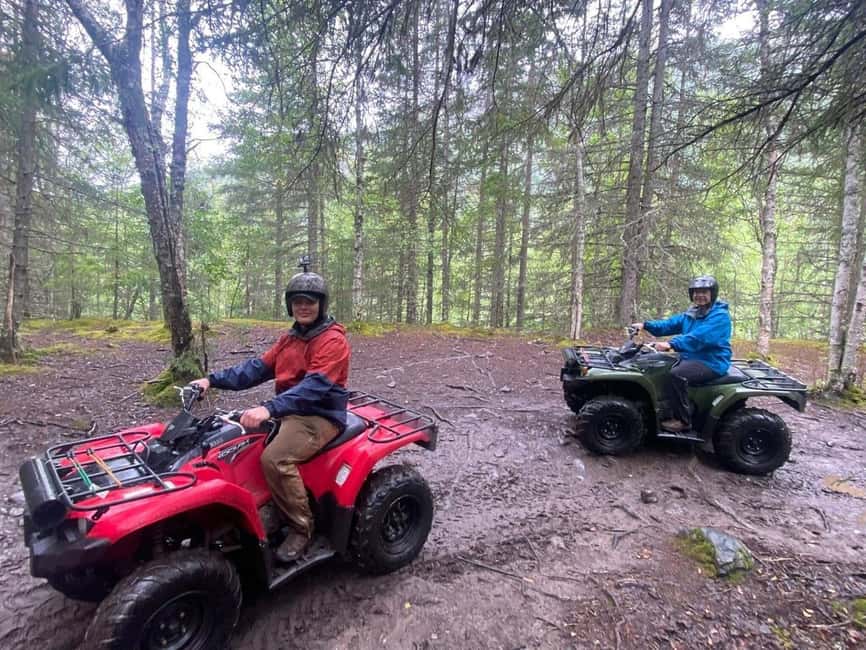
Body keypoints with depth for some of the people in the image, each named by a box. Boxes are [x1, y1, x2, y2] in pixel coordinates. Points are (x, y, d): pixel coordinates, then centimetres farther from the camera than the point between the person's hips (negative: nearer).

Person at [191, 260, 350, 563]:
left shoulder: (333, 341, -15)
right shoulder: (289, 338, 13)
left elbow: (314, 386, -28)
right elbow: (258, 368, 8)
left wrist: (269, 408, -39)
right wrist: (213, 379, -3)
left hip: (320, 417, -9)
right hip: (289, 411, 9)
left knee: (274, 458, -28)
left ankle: (301, 528, -8)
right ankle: (265, 508, 12)